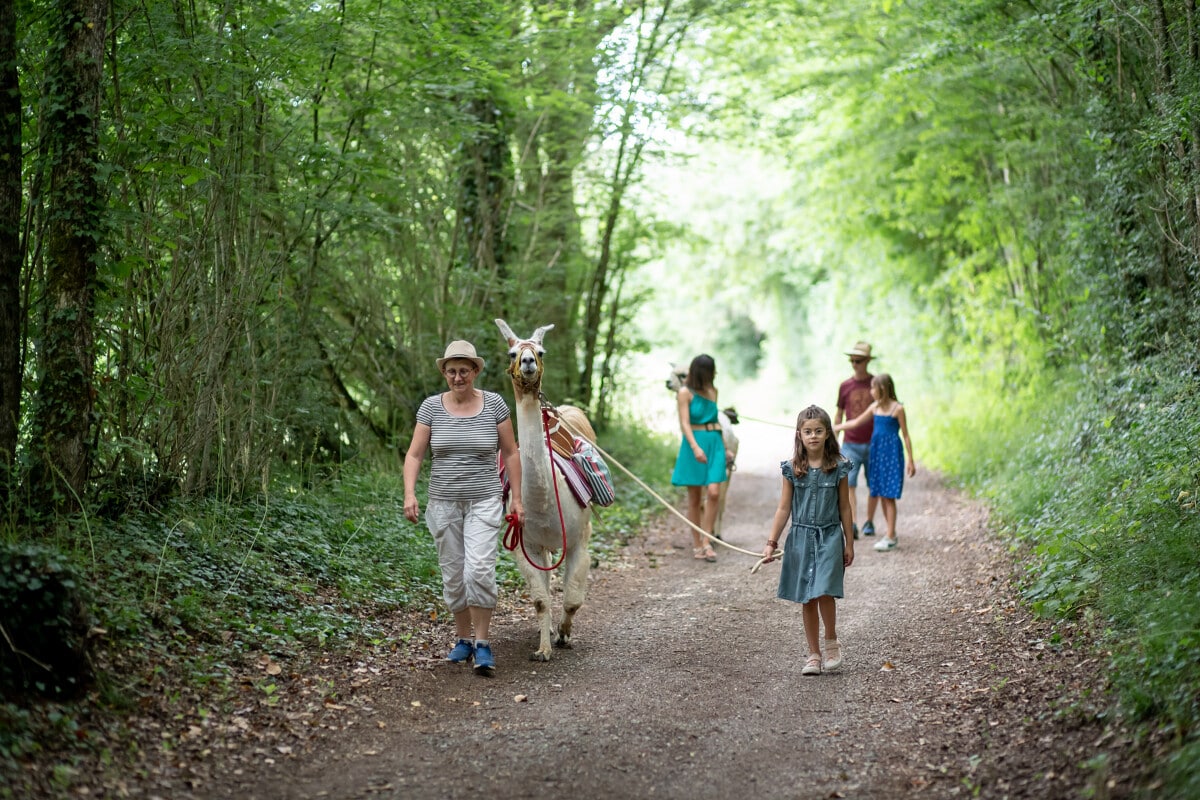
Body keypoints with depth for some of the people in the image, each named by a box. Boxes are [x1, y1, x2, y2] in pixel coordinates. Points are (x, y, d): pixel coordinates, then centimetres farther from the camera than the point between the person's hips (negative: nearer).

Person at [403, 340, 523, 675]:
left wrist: (516, 499, 1)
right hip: (444, 503, 2)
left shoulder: (494, 404, -1)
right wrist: (409, 494, -16)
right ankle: (463, 639, 23)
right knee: (453, 575, 8)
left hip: (484, 502, -2)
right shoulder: (431, 406, 0)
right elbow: (414, 454, -2)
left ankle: (482, 643, -7)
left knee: (479, 570, -17)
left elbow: (510, 453, 4)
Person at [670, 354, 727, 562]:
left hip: (714, 444, 4)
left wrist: (724, 446, 24)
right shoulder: (685, 393, -5)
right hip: (694, 444, -4)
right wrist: (695, 447, -25)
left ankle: (706, 542, -5)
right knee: (695, 498, 3)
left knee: (713, 493, -11)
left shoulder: (712, 391, 12)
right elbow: (684, 423, -12)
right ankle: (697, 544, 11)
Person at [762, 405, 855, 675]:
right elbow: (784, 508, 4)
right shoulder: (792, 469, -1)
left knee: (824, 590, -16)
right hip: (801, 536, 2)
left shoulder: (838, 467, -2)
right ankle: (814, 654, 16)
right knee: (807, 599, 6)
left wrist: (849, 544, 7)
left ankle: (832, 642, 8)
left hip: (830, 537, -2)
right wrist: (771, 542, 1)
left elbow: (844, 508, 4)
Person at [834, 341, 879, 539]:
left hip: (873, 443, 0)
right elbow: (839, 415, 12)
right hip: (851, 444, 0)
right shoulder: (845, 386, 4)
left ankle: (869, 522, 21)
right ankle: (852, 524, -15)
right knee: (849, 484, -11)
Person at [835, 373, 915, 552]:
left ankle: (890, 538, -5)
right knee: (881, 495, 7)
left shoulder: (897, 409, -8)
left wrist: (911, 460, -7)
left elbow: (905, 435, -6)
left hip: (892, 453, -6)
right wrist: (834, 428, 23)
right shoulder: (875, 407, 10)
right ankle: (891, 534, 16)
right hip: (877, 452, 6)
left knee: (889, 496, -7)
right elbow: (856, 422, 21)